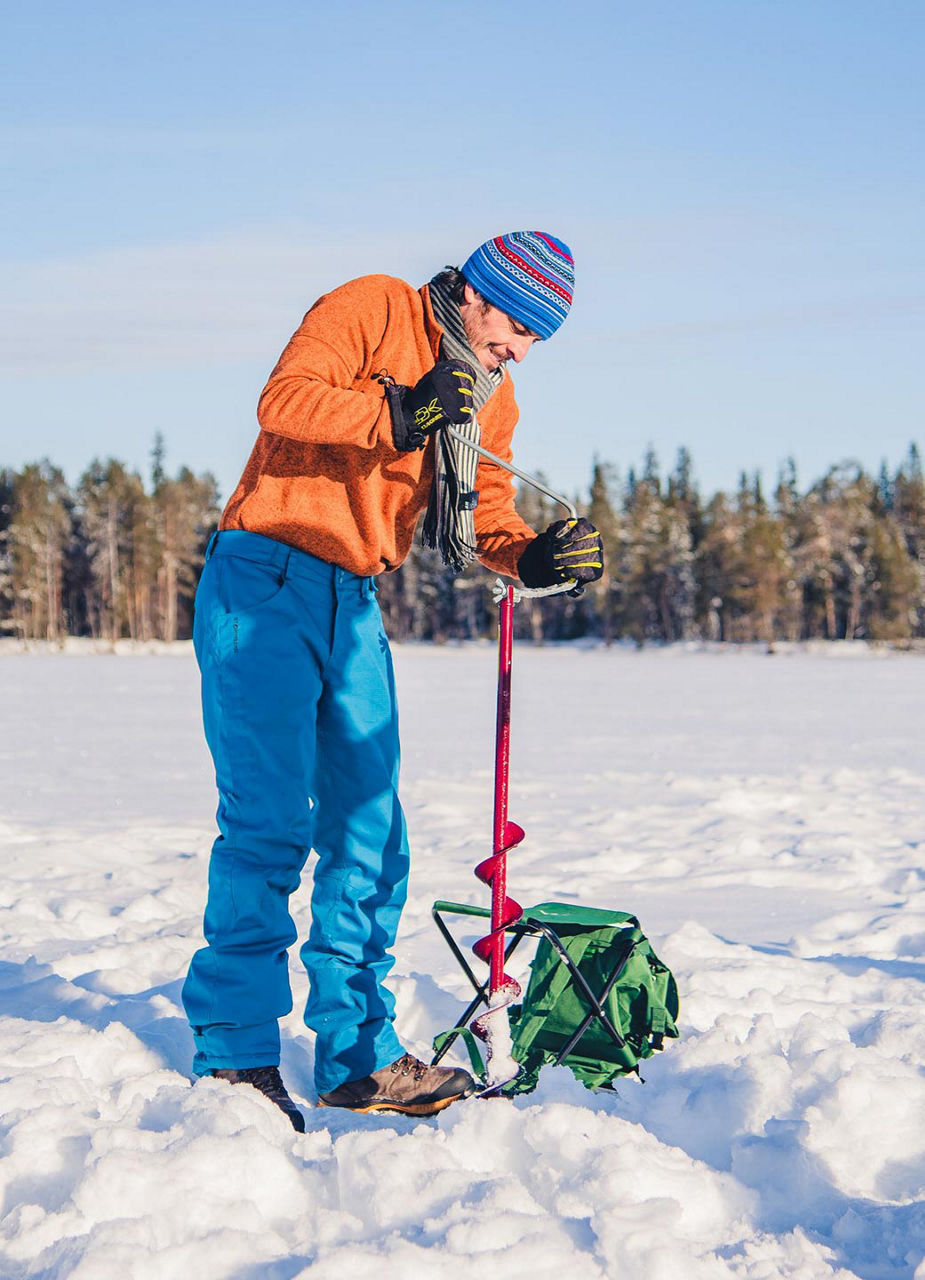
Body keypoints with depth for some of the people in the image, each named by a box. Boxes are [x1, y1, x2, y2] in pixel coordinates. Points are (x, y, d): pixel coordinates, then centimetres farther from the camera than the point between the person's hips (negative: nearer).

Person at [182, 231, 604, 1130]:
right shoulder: (373, 309, -6)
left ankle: (357, 1053, 14)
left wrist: (531, 556, -10)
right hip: (263, 582, -8)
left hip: (354, 607, 8)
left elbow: (478, 518, 11)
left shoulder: (491, 397, 15)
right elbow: (283, 400, -19)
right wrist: (400, 414, -29)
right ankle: (234, 1054, -4)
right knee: (271, 822, -12)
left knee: (368, 835, 6)